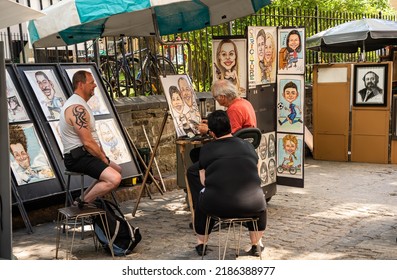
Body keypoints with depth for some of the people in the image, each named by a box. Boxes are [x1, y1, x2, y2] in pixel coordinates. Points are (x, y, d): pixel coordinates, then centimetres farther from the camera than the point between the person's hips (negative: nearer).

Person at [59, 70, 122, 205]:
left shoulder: (79, 104, 15)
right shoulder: (77, 108, -20)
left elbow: (92, 135, 19)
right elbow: (88, 142, -23)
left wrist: (103, 155, 10)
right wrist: (104, 159, -11)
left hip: (83, 154, 11)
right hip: (78, 157, -11)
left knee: (117, 169, 24)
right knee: (114, 179, -26)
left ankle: (87, 196, 19)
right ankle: (82, 202, -9)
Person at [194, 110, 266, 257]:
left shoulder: (206, 149, 7)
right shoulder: (248, 146, 15)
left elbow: (203, 181, 14)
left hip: (218, 206, -1)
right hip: (250, 206, 2)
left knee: (202, 196, 32)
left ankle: (201, 244, 42)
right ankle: (256, 245, 40)